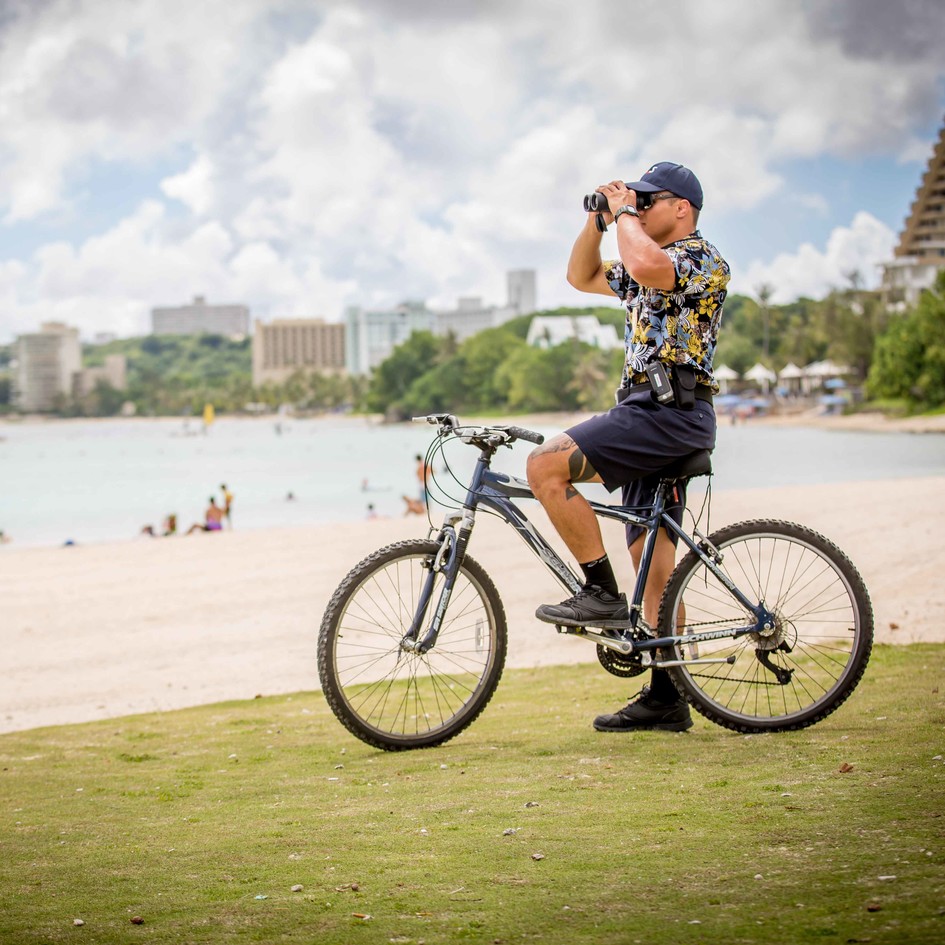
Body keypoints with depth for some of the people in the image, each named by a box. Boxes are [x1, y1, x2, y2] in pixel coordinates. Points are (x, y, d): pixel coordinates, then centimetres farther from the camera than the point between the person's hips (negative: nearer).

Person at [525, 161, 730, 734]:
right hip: (651, 416, 10)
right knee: (654, 560, 7)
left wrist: (626, 214, -10)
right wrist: (599, 219, 18)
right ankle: (665, 698, 8)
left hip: (673, 413, -10)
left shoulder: (701, 258, -6)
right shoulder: (653, 269, 25)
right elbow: (582, 277, 33)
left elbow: (643, 263, -27)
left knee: (547, 465, -21)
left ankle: (602, 593, -16)